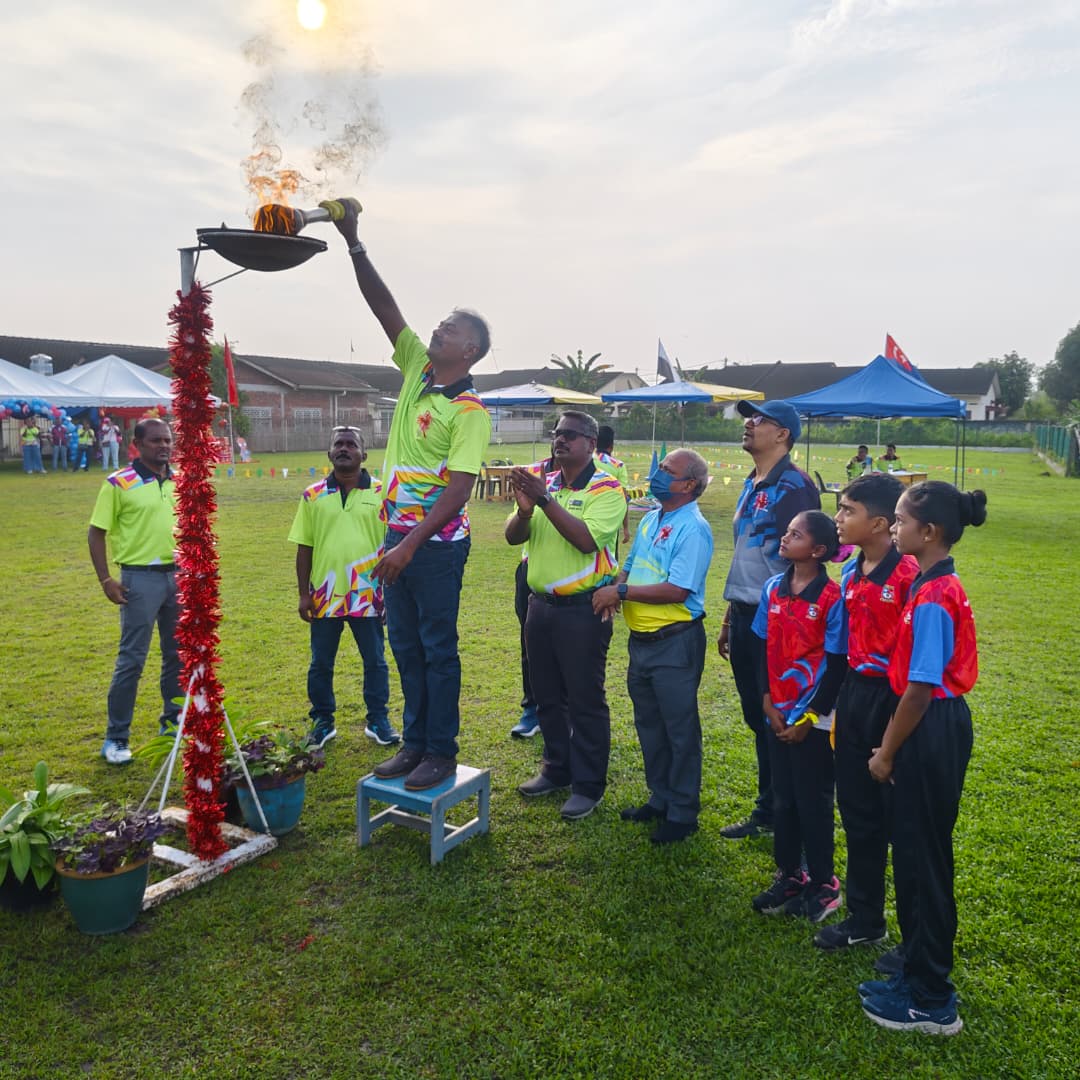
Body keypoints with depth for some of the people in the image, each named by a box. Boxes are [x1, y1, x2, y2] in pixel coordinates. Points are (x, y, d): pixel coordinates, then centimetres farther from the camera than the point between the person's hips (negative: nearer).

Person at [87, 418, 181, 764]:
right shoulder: (119, 484, -8)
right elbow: (96, 533, -5)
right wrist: (106, 580, -12)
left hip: (178, 576, 5)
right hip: (140, 578, -5)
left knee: (178, 654, 13)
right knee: (132, 659, -2)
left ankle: (173, 722, 28)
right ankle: (116, 738, 10)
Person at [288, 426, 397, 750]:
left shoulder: (381, 493, 0)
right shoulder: (313, 496, 3)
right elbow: (304, 548, 5)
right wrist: (303, 594, 2)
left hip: (368, 596, -1)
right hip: (324, 597, 1)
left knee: (375, 661, 9)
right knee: (320, 663, 11)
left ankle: (378, 720, 24)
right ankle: (323, 721, 27)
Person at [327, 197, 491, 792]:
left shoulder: (471, 411, -14)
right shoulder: (417, 369, 8)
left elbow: (457, 490, -19)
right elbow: (385, 307, 6)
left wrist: (409, 545, -24)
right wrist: (353, 242, -1)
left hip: (437, 541, -8)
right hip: (400, 534, 8)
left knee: (438, 648, 2)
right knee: (406, 646, 14)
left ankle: (442, 752, 15)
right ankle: (415, 741, 26)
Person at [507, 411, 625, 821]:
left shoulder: (606, 489, -10)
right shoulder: (543, 484, 8)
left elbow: (587, 539, -25)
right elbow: (513, 537, 1)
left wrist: (544, 500, -26)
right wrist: (525, 509, -20)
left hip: (582, 610, -6)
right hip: (541, 605, 7)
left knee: (585, 701, 3)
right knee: (547, 697, 18)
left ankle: (588, 786, 16)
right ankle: (557, 769, 34)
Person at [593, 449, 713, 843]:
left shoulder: (693, 529, -16)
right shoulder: (650, 520, 11)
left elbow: (677, 590, -24)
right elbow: (630, 567, 18)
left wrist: (621, 591, -19)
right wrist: (614, 591, -4)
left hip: (676, 642, -9)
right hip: (640, 638, 9)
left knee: (680, 729, 5)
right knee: (648, 724, 19)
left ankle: (682, 813, 20)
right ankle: (660, 799, 36)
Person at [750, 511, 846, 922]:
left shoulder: (832, 598, -15)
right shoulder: (773, 588, 2)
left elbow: (836, 665, -13)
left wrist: (809, 718, -11)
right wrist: (768, 702, 0)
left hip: (813, 719, -5)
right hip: (778, 714, 5)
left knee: (813, 801, 7)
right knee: (782, 798, 15)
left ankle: (823, 885, 24)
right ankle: (788, 875, 30)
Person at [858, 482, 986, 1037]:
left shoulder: (932, 598, -21)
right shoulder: (936, 586, 8)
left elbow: (921, 688, -20)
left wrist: (888, 752, -11)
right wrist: (891, 740, 13)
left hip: (931, 731, -9)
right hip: (936, 725, 9)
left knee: (923, 859, 3)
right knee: (915, 854, 19)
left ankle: (931, 1002, 18)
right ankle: (918, 973, 35)